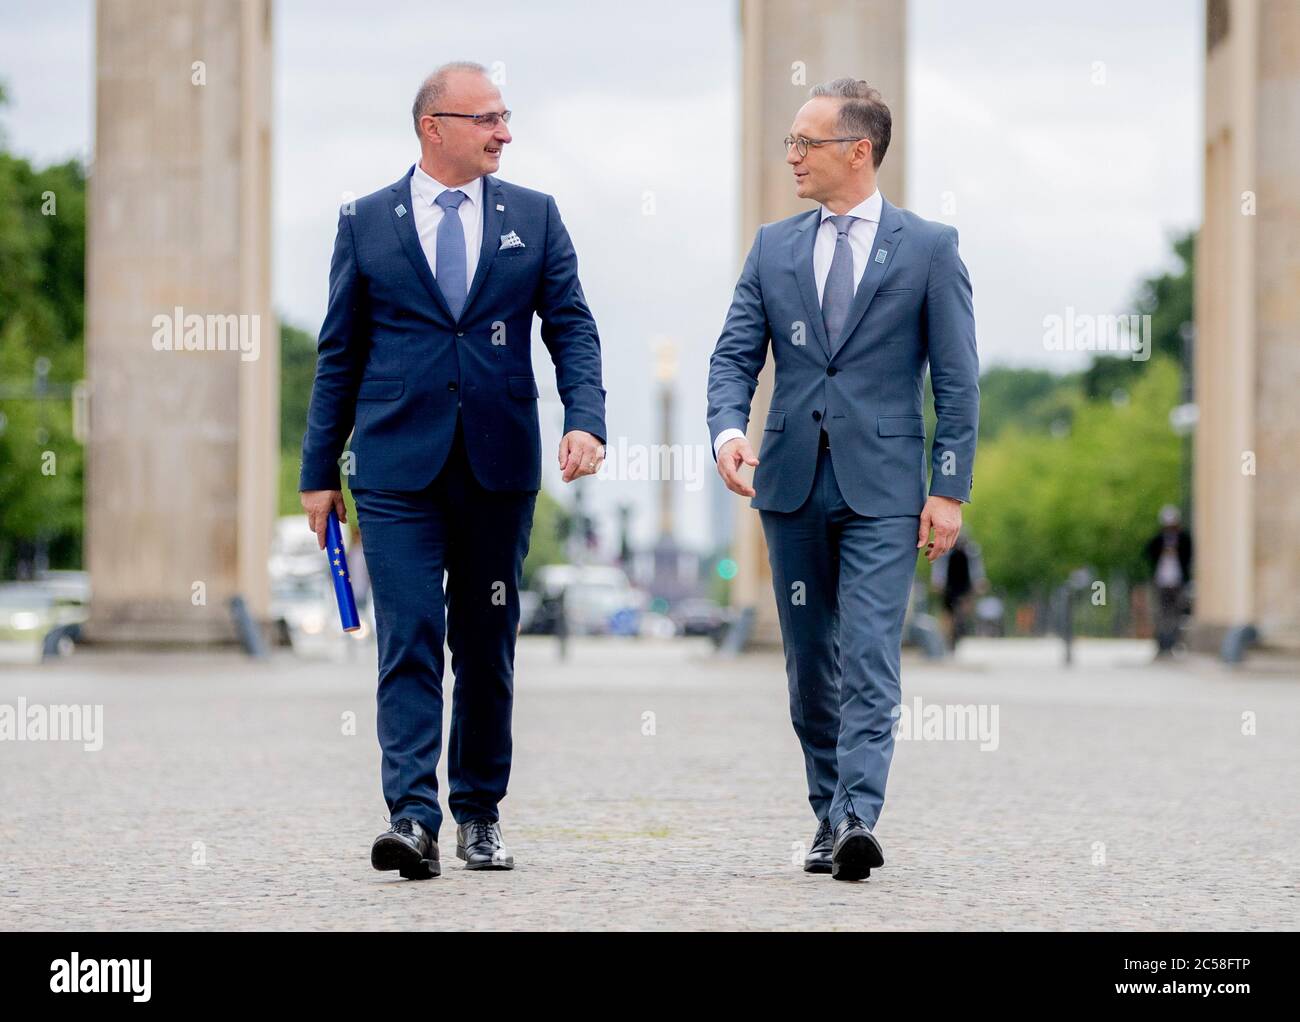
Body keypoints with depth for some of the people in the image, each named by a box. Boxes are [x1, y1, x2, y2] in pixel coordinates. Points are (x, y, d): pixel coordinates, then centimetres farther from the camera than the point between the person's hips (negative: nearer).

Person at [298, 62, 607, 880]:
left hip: (499, 466, 2)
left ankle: (480, 813, 20)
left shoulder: (534, 217, 8)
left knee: (487, 645, 9)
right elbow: (340, 352, 7)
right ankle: (414, 818, -14)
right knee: (410, 641, -10)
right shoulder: (367, 223, 5)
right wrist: (320, 470, 6)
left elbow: (571, 327, 3)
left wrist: (587, 419, -14)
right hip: (398, 469, -2)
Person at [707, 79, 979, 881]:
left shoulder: (929, 248, 1)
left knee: (869, 662, -14)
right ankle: (830, 819, 18)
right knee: (810, 663, 9)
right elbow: (735, 355, 7)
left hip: (881, 487, -4)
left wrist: (950, 490, -6)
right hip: (792, 484, 4)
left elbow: (957, 381, 0)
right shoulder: (774, 248, 11)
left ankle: (857, 818, -22)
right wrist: (728, 430, -14)